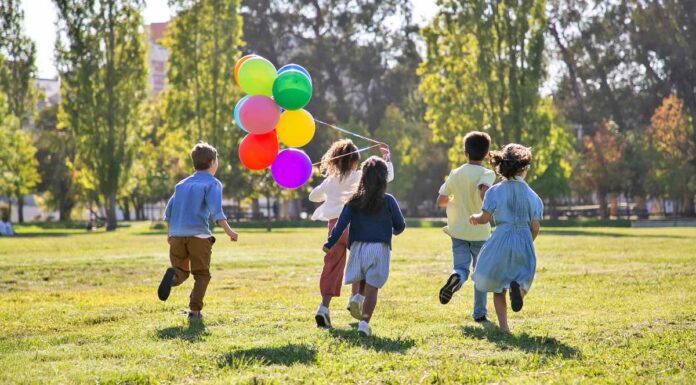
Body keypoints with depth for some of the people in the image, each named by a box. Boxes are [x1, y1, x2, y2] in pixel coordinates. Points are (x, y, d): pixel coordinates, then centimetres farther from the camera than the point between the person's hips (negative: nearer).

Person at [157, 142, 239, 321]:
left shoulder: (182, 184, 19)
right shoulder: (212, 183, 2)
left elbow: (169, 211, 18)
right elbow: (215, 209, -14)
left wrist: (169, 233, 29)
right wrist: (228, 230, -18)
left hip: (177, 234, 4)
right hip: (198, 234, -4)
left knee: (182, 271, 13)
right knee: (201, 274, 8)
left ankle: (173, 275, -22)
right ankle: (195, 310, -2)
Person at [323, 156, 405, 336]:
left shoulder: (354, 201, 1)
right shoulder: (388, 201, -3)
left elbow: (341, 223, -5)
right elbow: (400, 225, 5)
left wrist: (330, 243, -1)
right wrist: (394, 231, 28)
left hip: (358, 247, 2)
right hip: (379, 248, -2)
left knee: (360, 284, 21)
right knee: (372, 288, -2)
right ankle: (364, 321, -11)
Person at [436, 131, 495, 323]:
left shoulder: (456, 174, 3)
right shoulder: (487, 174, -9)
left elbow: (440, 201, 6)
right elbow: (484, 193, -30)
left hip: (458, 231, 2)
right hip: (480, 232, -2)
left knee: (461, 268, 0)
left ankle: (455, 278, -36)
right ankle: (479, 313, 16)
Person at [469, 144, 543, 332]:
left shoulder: (495, 191, -3)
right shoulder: (532, 195, 2)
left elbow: (485, 218, -7)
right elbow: (535, 227, 2)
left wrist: (475, 218, 16)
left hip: (501, 241, 0)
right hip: (524, 241, 1)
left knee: (498, 287, 12)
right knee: (522, 278, 12)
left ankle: (504, 326, 2)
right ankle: (517, 287, -26)